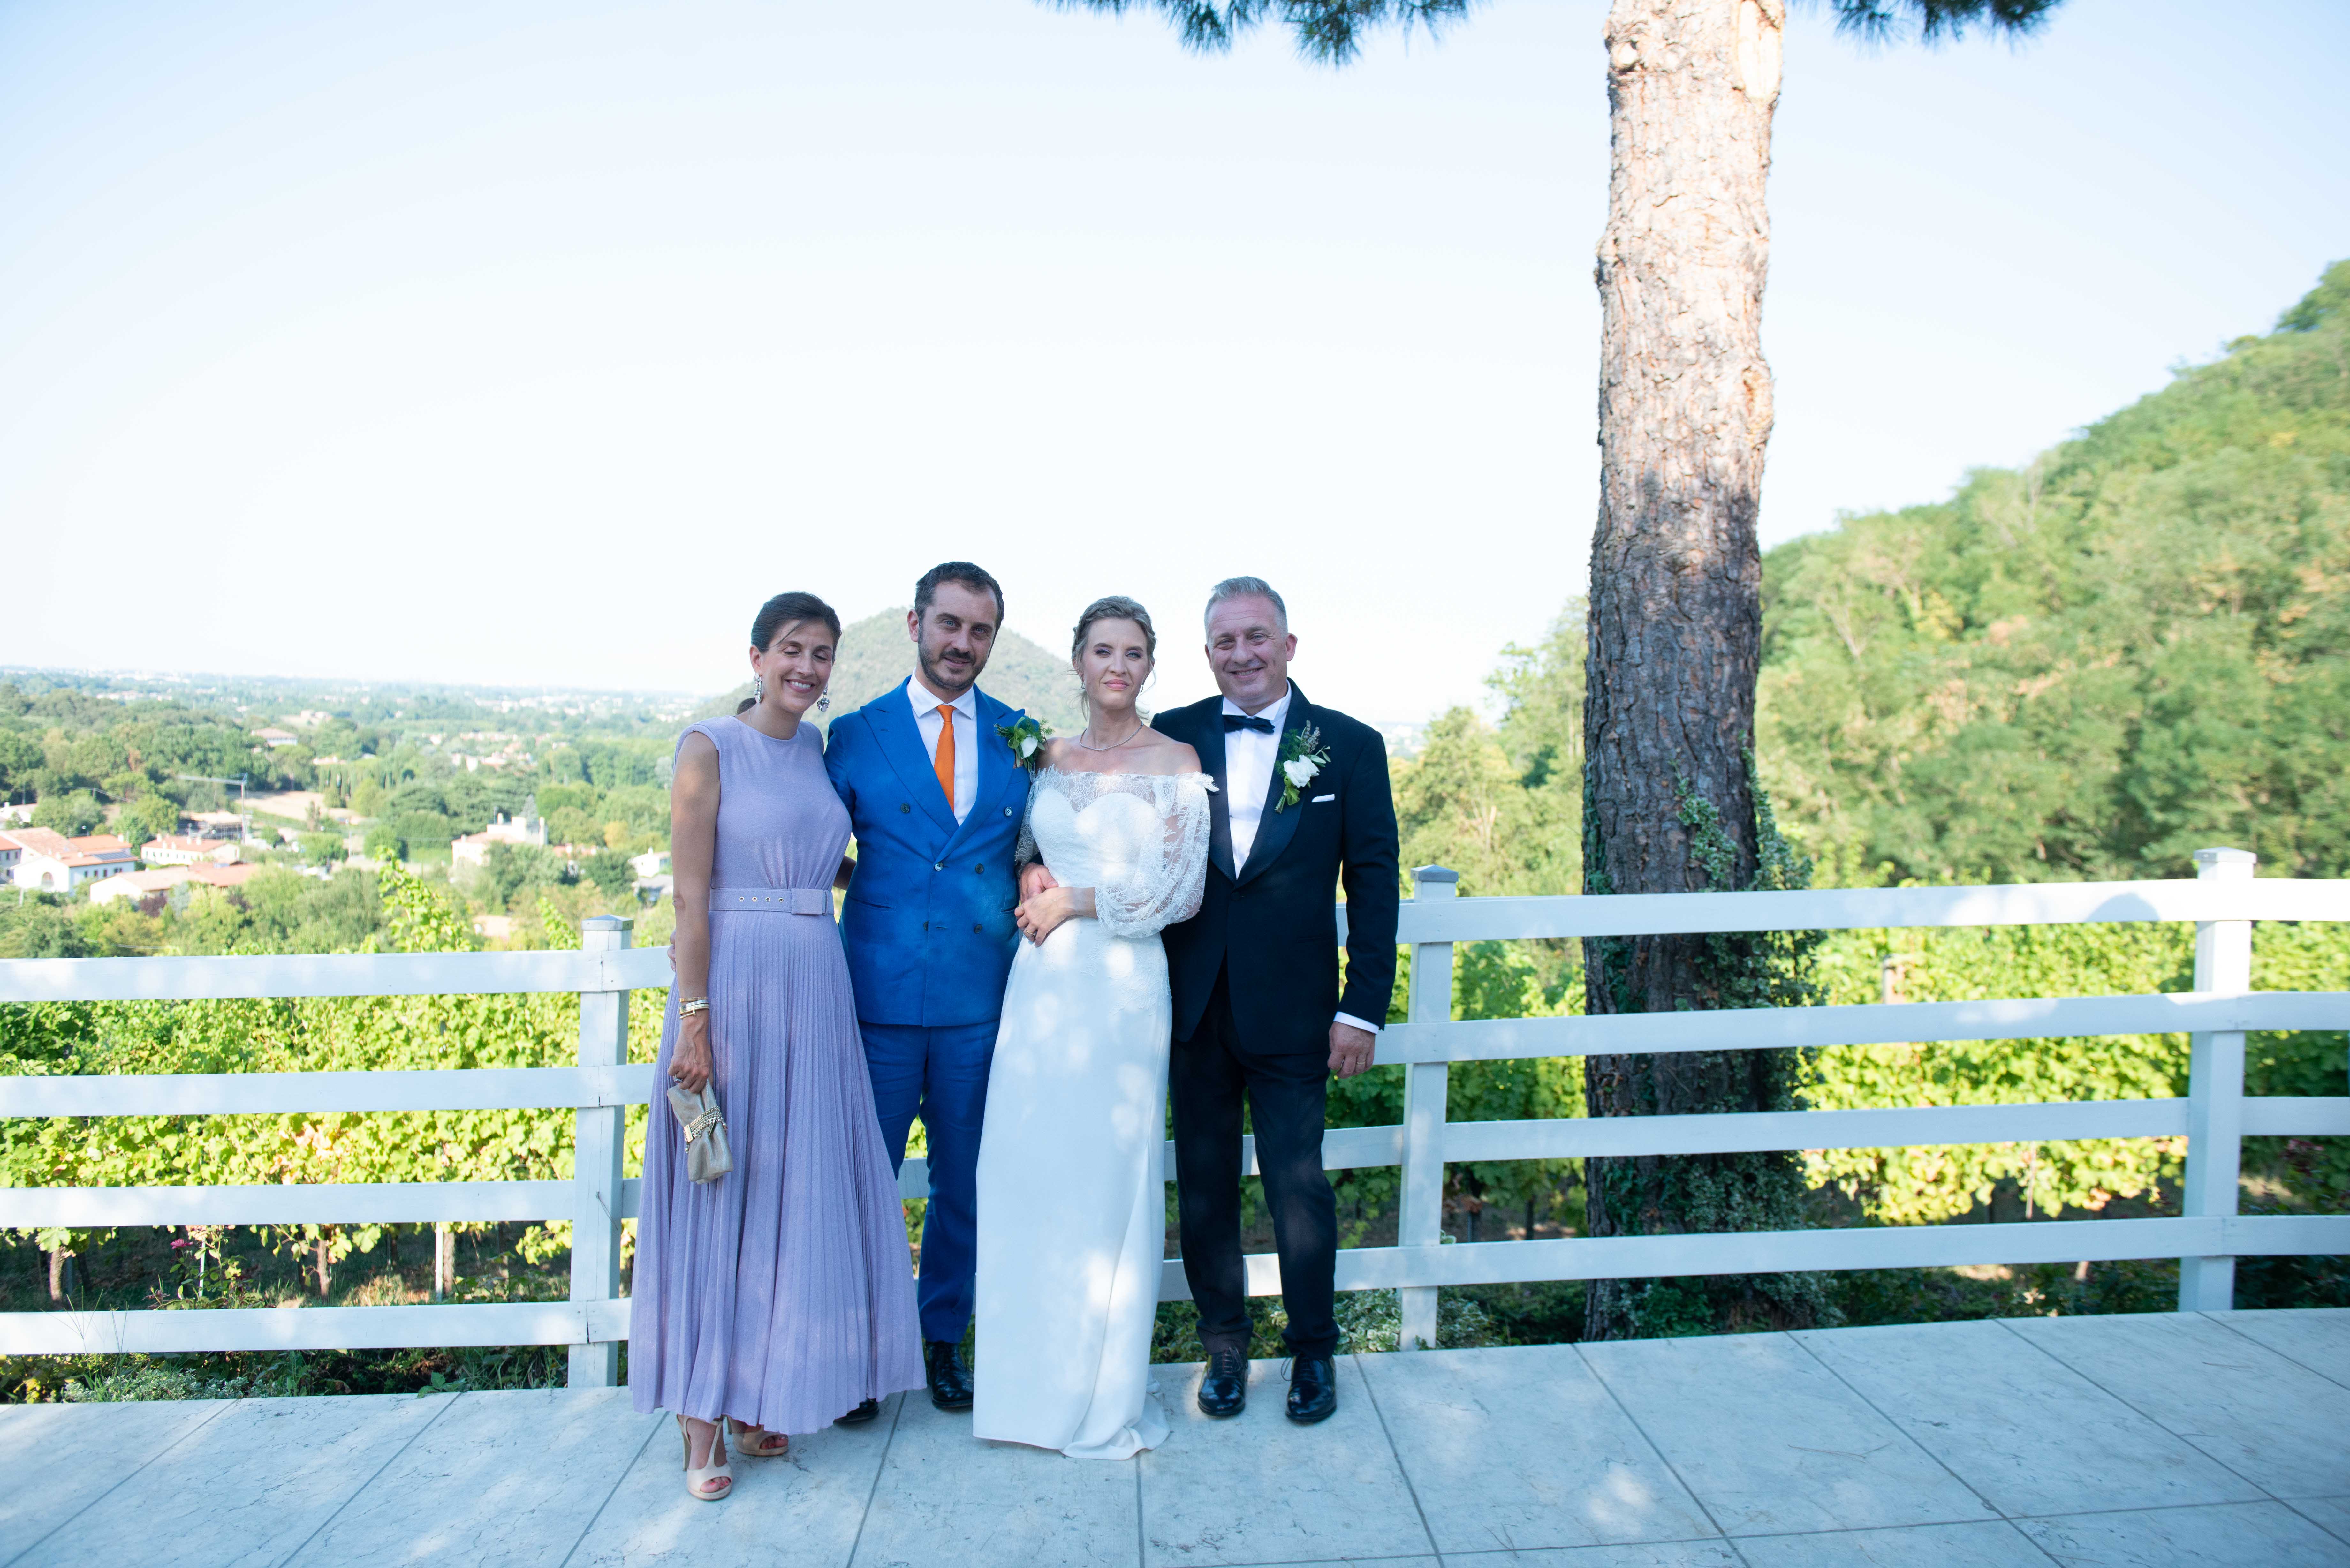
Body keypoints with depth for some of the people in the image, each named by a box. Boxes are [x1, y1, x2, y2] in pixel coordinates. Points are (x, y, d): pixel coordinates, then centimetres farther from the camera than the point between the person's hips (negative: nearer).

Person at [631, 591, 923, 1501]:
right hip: (735, 982, -6)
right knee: (718, 1195, 3)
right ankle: (703, 1418, 17)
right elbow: (690, 898, -11)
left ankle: (764, 1392, 29)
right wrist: (695, 1019, -15)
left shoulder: (823, 751, 11)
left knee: (799, 1192, 12)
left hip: (818, 991, 6)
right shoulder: (710, 748, -6)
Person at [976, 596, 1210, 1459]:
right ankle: (1034, 1379, 26)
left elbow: (1180, 891, -7)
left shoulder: (1175, 761, -1)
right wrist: (1031, 895, -1)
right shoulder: (1047, 758, 11)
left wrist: (1075, 901, -6)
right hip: (1041, 983, 4)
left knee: (1109, 1180, 4)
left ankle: (1106, 1394, 22)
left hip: (1123, 988, -4)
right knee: (1026, 1175, 7)